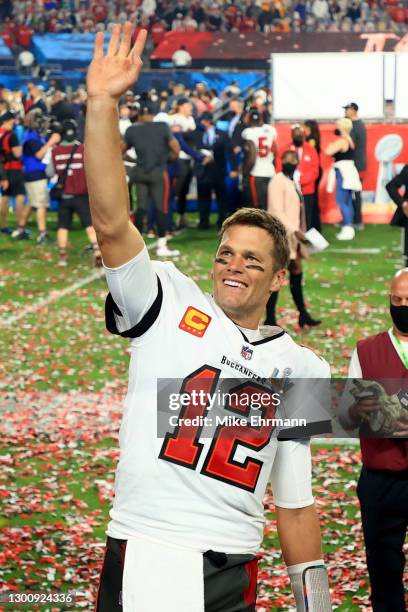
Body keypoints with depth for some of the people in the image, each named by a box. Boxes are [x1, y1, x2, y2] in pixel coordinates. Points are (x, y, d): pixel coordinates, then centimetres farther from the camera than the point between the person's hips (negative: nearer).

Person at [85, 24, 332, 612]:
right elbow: (111, 224, -11)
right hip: (139, 563, -2)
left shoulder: (301, 369, 13)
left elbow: (295, 504, 16)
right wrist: (102, 104, -20)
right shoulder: (171, 305, 5)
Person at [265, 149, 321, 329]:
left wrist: (299, 232, 15)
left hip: (292, 235, 10)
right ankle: (270, 319, -4)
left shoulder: (293, 182, 16)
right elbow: (277, 212, -20)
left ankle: (303, 316, 21)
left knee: (297, 272, 13)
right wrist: (295, 230, -24)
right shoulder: (278, 181, -13)